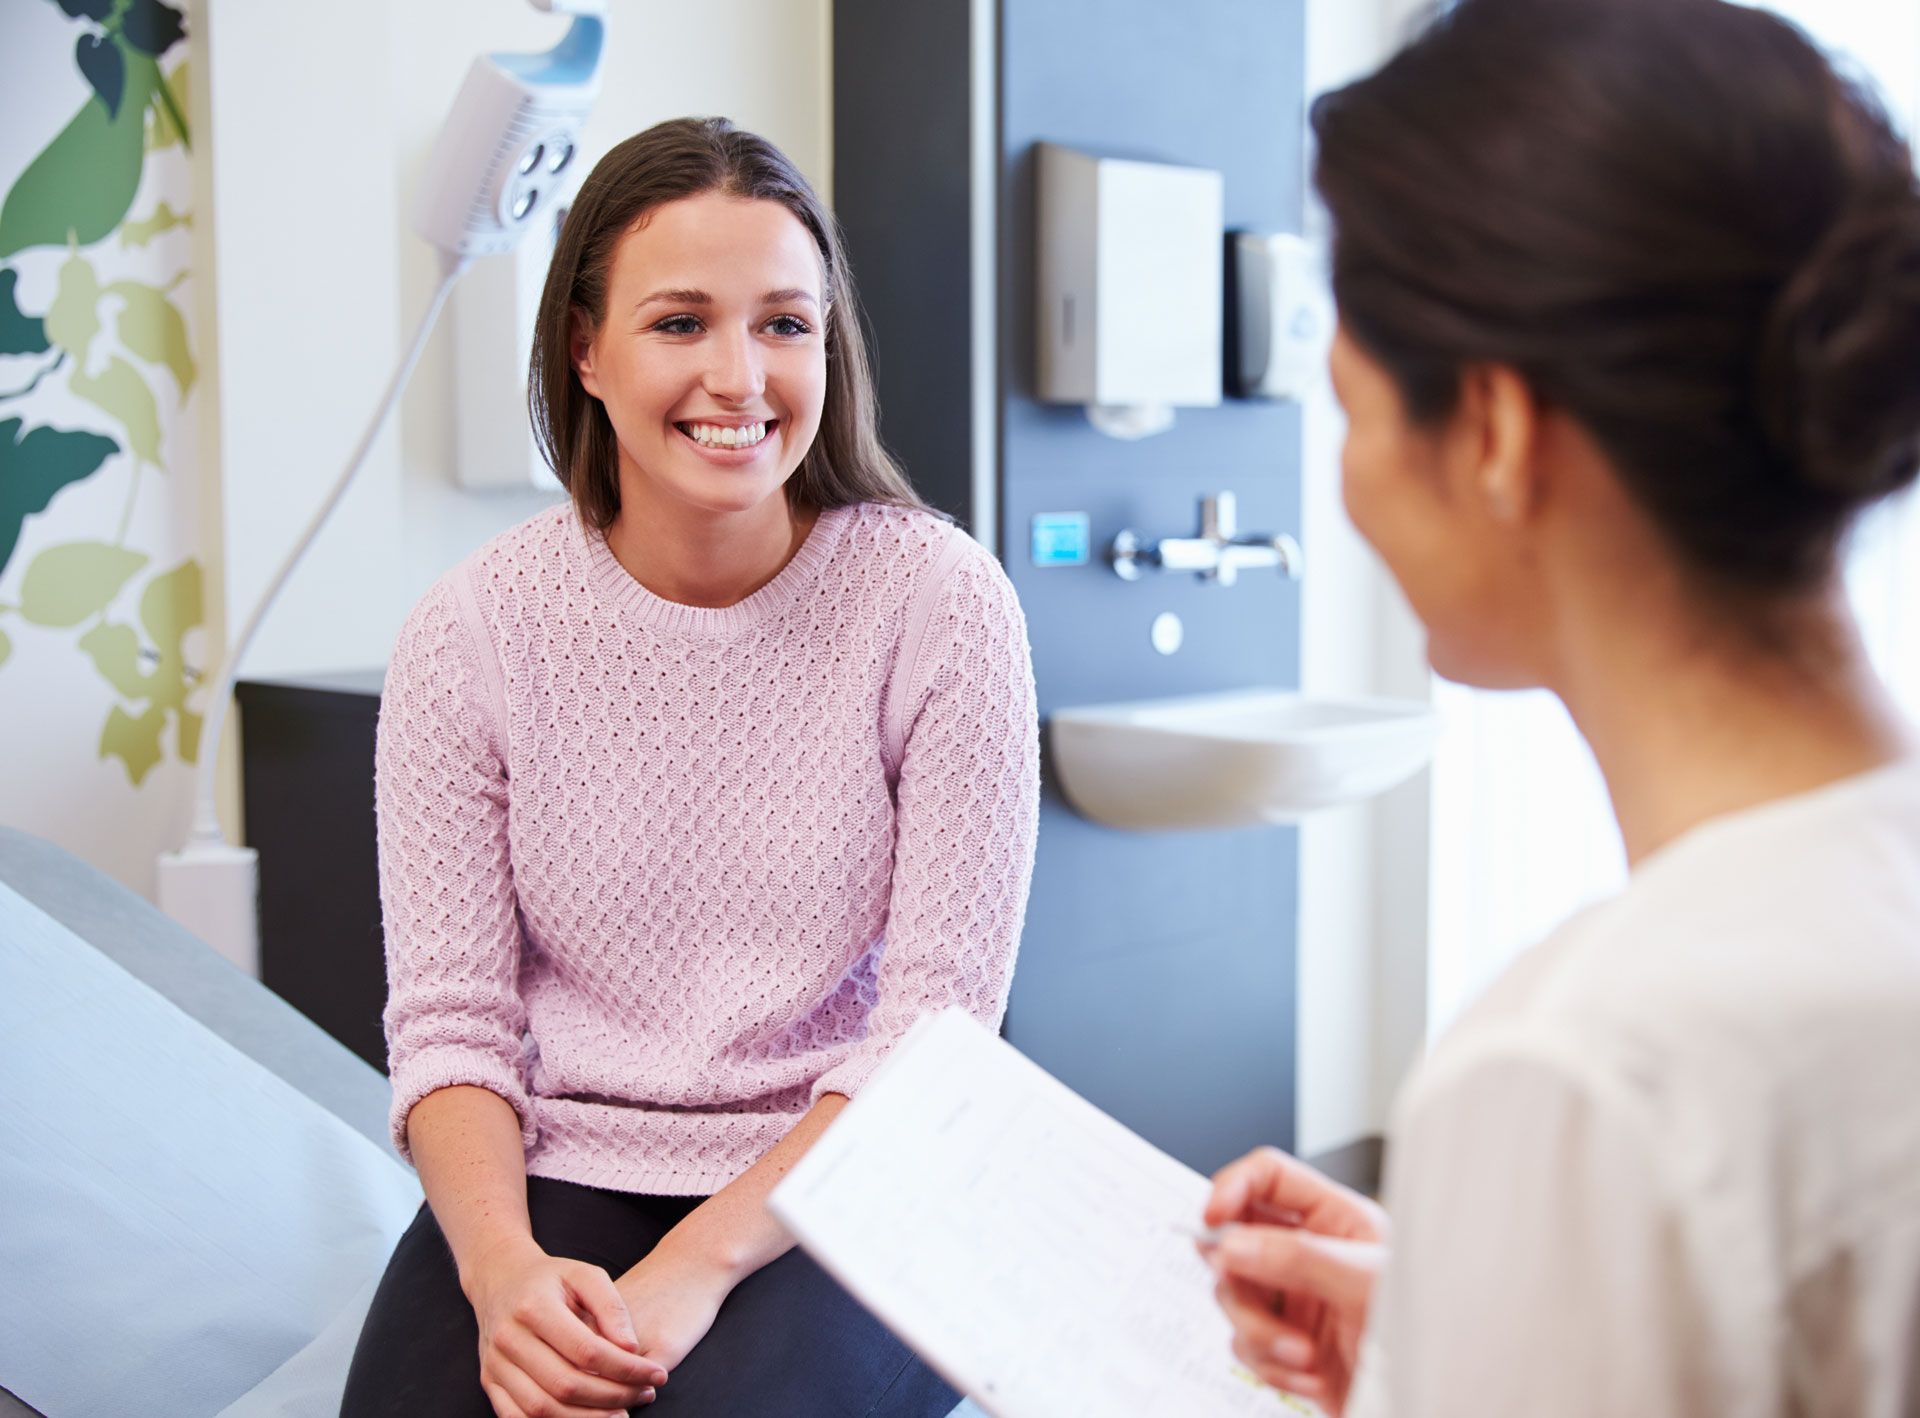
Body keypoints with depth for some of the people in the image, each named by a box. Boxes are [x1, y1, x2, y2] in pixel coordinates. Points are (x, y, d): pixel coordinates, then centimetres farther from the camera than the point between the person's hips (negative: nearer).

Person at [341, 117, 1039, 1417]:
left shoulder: (941, 602, -7)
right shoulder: (470, 633, -1)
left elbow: (937, 1024, -8)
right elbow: (449, 1017, -1)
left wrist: (699, 1264, -19)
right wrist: (500, 1262, -20)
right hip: (561, 1173, 2)